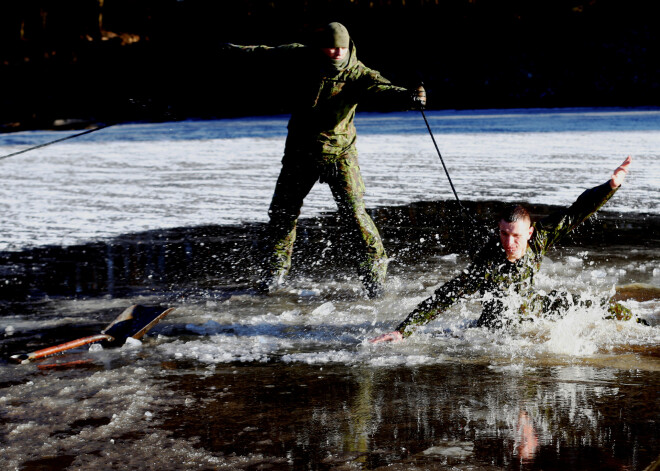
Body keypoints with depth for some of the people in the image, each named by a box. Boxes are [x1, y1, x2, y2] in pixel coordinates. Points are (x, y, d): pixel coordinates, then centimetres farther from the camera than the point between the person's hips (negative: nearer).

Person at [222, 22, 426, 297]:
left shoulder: (358, 75, -15)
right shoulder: (302, 59, -8)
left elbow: (384, 90, -31)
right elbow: (270, 54, 11)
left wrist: (410, 97, -52)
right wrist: (238, 50, 26)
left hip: (340, 152, -3)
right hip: (301, 150, 3)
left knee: (353, 212, -11)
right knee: (283, 209, 6)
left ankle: (374, 268, 5)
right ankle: (274, 269, 25)